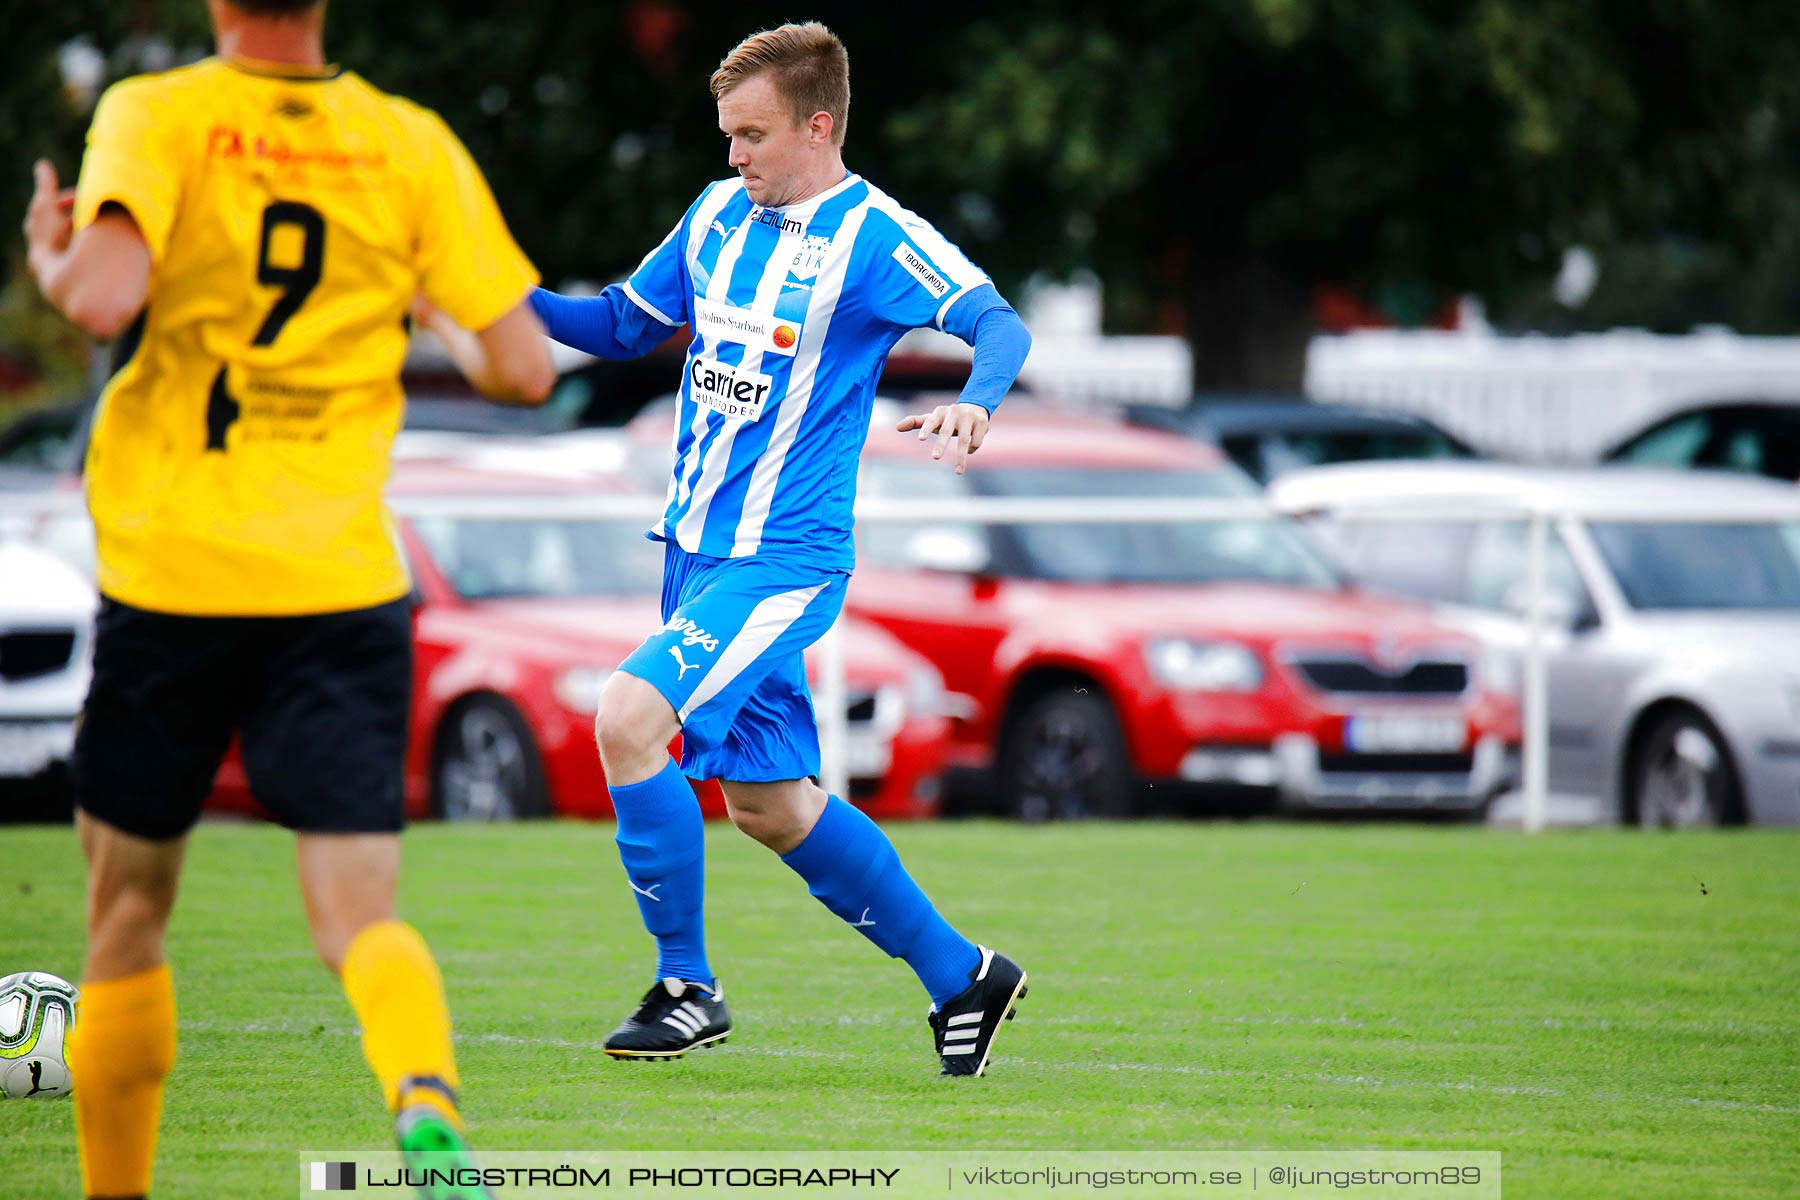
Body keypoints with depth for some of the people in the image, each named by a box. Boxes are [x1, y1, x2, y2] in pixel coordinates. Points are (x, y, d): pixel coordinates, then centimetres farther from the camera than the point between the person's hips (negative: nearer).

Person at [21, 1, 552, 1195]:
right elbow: (524, 368, 2)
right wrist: (450, 344, 24)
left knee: (128, 910, 16)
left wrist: (51, 259, 2)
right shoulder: (413, 144, 4)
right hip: (344, 581, 1)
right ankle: (427, 1096, -33)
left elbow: (104, 300, -21)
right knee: (362, 916, -3)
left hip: (171, 571, -1)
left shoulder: (153, 116, -4)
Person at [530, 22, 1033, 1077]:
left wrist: (976, 404, -41)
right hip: (699, 548, 8)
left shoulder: (874, 236, -11)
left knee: (629, 719, -23)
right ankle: (963, 977, 26)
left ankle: (688, 987, -9)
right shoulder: (719, 217, 11)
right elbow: (625, 326, 21)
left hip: (783, 561, -8)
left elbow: (1001, 324, -20)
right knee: (767, 804, 12)